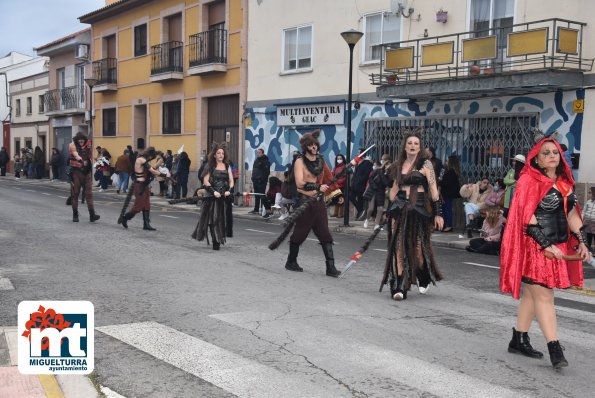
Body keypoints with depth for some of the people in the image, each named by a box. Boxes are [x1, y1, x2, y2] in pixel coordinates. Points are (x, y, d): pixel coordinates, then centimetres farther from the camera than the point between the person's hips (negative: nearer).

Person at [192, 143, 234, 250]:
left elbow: (231, 180, 8)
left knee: (223, 219, 4)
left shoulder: (227, 166, 12)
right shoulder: (210, 166, 2)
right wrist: (214, 191, -15)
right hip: (212, 196, -3)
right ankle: (215, 241, -3)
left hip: (224, 197, 3)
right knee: (213, 219, -5)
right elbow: (206, 181, -3)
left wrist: (229, 191, -9)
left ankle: (220, 239, 14)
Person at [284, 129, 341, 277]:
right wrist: (318, 187, -16)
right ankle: (291, 262, 24)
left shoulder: (321, 160, 11)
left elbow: (329, 179, 20)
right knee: (300, 233, 6)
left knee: (325, 234, -2)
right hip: (304, 201, -5)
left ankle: (330, 267, -3)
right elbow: (300, 183, -16)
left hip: (319, 201, 5)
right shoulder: (300, 161, -6)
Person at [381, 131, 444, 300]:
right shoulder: (399, 165, 13)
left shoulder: (425, 164, -1)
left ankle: (424, 280, 30)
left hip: (419, 209, -3)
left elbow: (433, 189, -4)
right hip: (400, 210, 3)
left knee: (418, 248, 1)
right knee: (399, 248, -5)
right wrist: (391, 209, 17)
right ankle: (398, 287, -5)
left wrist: (437, 213, -8)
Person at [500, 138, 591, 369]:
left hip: (558, 247, 7)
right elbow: (526, 217, -15)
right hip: (535, 246, -7)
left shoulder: (564, 182, 14)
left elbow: (571, 213, 16)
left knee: (532, 294, 13)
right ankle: (555, 349, -5)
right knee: (544, 296, -7)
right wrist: (545, 245, -18)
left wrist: (581, 241, 7)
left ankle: (519, 340, 22)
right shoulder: (529, 181, -9)